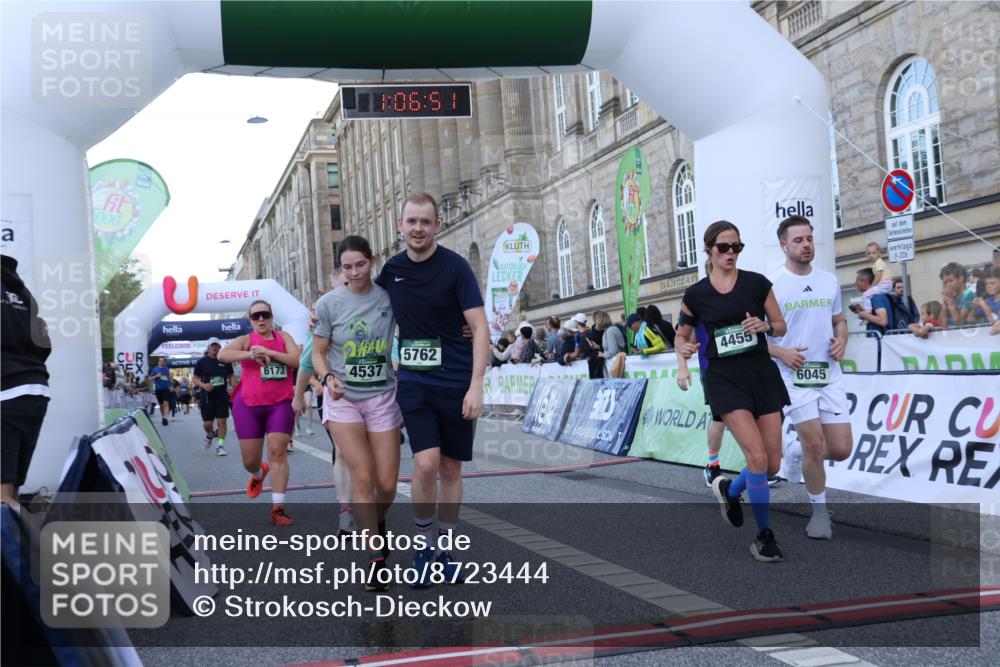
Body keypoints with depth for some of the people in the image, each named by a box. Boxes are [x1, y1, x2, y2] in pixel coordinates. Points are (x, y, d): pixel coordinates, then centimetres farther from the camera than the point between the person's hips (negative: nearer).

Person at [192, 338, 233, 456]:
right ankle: (210, 435, 36)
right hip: (207, 397, -1)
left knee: (222, 421, -4)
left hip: (222, 396, 1)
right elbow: (194, 379, 5)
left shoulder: (225, 361, 4)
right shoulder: (201, 362, 1)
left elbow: (231, 376, 14)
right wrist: (203, 385, -14)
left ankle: (220, 445, 5)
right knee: (207, 423, 3)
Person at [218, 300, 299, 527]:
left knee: (278, 451, -10)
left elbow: (297, 360, -8)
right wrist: (251, 354, -26)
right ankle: (259, 474, 46)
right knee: (250, 460, 7)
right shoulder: (245, 340, 2)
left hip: (280, 404, 0)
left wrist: (269, 352, -17)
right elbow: (222, 355, -16)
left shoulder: (283, 337, 7)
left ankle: (278, 508, -8)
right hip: (248, 406, 0)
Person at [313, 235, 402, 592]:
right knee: (363, 477, -14)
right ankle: (376, 558, -6)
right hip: (343, 399, -1)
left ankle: (376, 523, 36)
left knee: (387, 484, 2)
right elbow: (318, 353, 3)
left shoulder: (389, 296, -3)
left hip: (382, 397, 1)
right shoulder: (329, 303, -4)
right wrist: (328, 378, -18)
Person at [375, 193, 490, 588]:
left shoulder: (455, 266, -9)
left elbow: (480, 327, -11)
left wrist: (476, 386, -19)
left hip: (456, 383, -1)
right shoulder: (392, 270, 3)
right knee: (426, 464, -14)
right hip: (414, 381, 1)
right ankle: (423, 545, 6)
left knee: (451, 468, 7)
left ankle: (446, 549, 22)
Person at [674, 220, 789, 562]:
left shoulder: (757, 283, 0)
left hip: (762, 373, 2)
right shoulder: (695, 294, 0)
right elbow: (682, 334, 15)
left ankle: (729, 489, 35)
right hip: (725, 379, -2)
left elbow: (781, 326, 8)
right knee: (757, 457, -16)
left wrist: (764, 325, -14)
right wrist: (683, 367, -1)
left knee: (773, 463, 3)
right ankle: (764, 534, 1)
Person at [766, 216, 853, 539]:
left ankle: (802, 454, 33)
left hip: (829, 375, 4)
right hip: (794, 377, -4)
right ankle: (819, 510, 12)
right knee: (814, 444, -9)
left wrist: (841, 341, -1)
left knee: (841, 449, 0)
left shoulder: (829, 281, 9)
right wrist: (781, 352, -17)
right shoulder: (771, 286, -6)